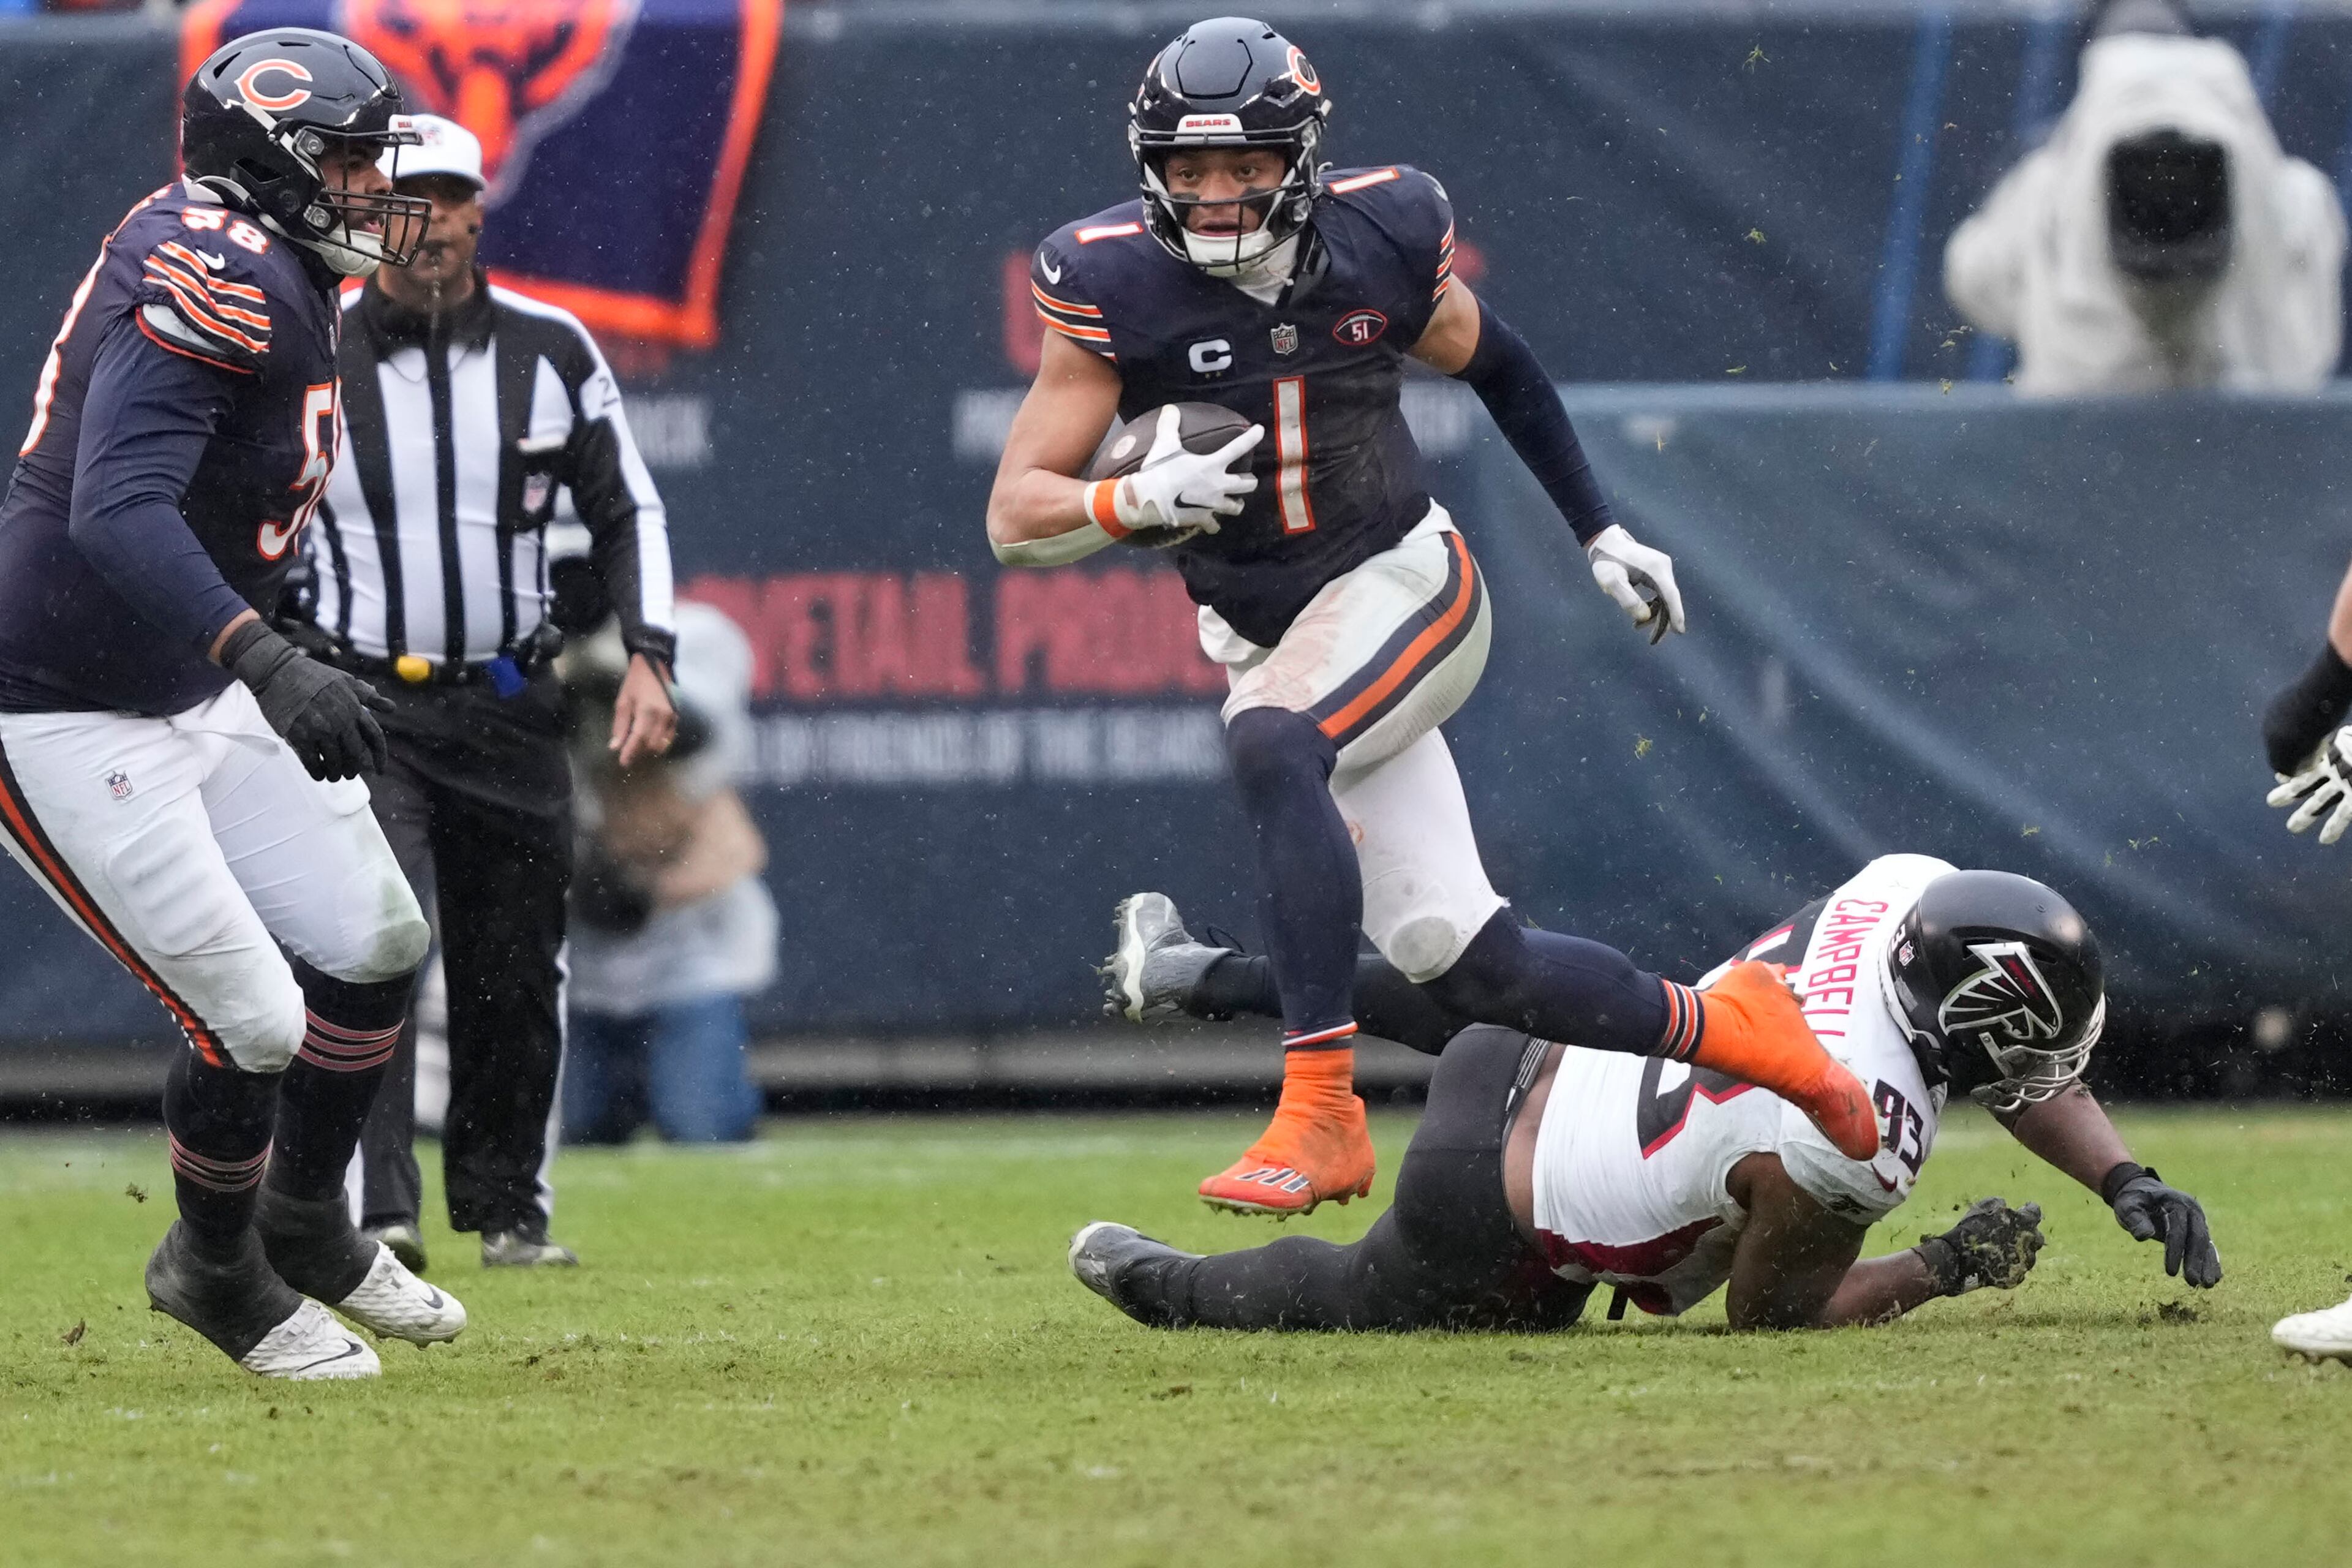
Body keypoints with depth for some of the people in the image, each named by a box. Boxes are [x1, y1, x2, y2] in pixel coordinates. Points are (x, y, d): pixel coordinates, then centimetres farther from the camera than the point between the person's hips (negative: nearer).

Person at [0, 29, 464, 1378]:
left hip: (197, 694, 10)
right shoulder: (222, 275, -24)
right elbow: (117, 512, -37)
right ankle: (218, 1274, 19)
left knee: (377, 944, 10)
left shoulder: (282, 279, 8)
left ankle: (305, 1225, 33)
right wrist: (270, 664, -47)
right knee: (255, 1024, -8)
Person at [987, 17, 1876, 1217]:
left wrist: (1602, 533, 19)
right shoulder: (1113, 287, -9)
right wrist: (1138, 500, -30)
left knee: (1269, 747, -34)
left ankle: (1321, 1114, -34)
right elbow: (1016, 516, -10)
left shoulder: (1380, 239, -6)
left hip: (1404, 588, -2)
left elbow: (1496, 367, 16)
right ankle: (1714, 1026, 16)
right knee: (1463, 963, -8)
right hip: (1270, 645, 2)